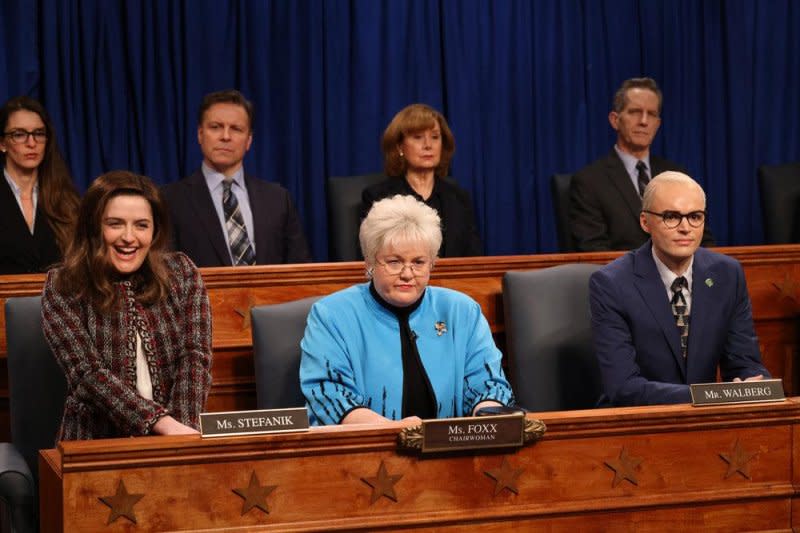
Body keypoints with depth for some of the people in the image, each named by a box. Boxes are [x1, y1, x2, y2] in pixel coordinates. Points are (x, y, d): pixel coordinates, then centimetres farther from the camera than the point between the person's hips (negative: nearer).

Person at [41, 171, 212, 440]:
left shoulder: (181, 273, 6)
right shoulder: (63, 289, -1)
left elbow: (195, 357, -1)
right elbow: (88, 373, -11)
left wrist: (182, 429, -17)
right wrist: (164, 423, -22)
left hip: (176, 440, 1)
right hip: (97, 441, -1)